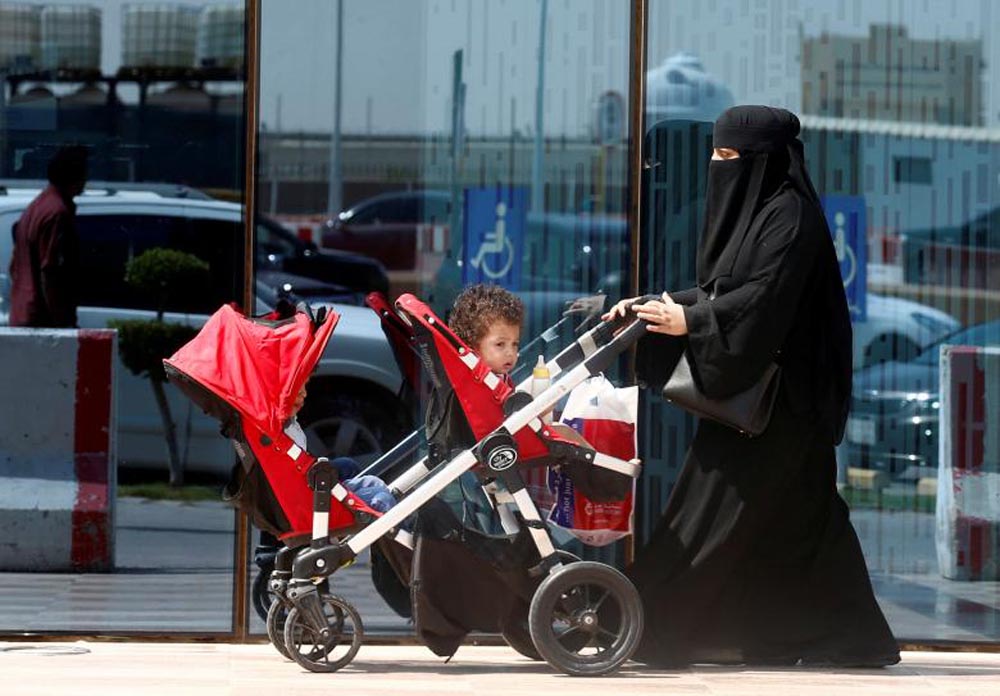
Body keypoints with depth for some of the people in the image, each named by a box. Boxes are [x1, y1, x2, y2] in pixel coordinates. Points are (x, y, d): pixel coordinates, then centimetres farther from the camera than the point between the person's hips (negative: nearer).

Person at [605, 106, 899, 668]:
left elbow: (765, 297, -22)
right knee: (793, 518, 9)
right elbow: (717, 293, 17)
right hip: (746, 387, 10)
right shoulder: (753, 211, 16)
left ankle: (659, 631, -6)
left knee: (719, 509, -7)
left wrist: (691, 320, -20)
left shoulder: (790, 215, -13)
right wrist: (652, 305, 7)